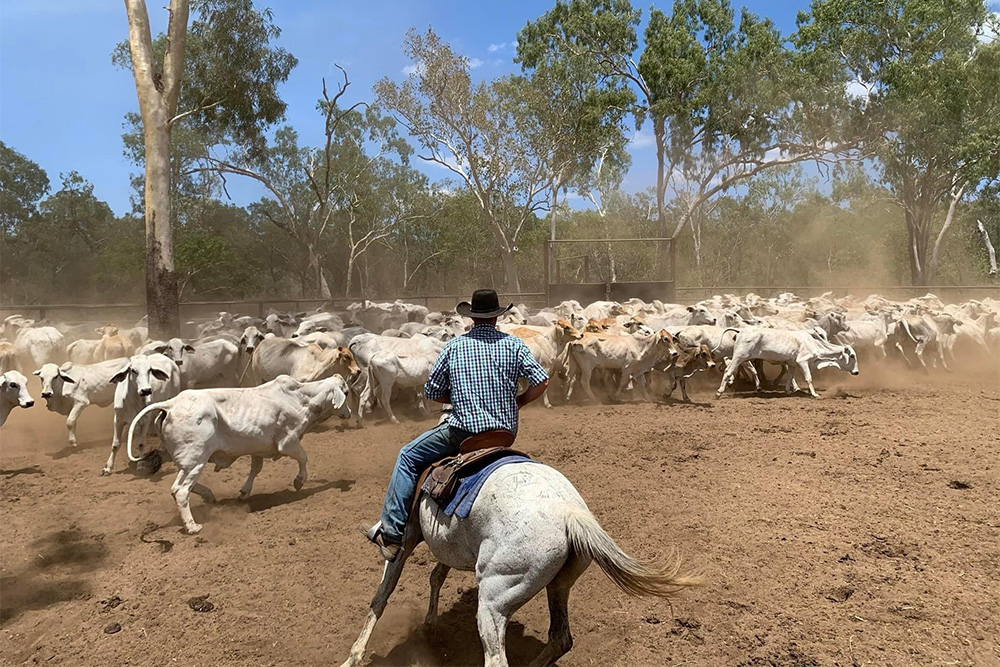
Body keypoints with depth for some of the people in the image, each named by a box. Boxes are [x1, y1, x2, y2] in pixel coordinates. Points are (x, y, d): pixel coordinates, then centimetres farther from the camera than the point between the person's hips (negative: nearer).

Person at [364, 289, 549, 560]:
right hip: (506, 432, 4)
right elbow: (541, 381, -5)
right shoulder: (514, 344, 4)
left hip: (463, 431, -3)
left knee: (409, 456, 11)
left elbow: (432, 392, 5)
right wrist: (518, 402, 12)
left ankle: (392, 532, 6)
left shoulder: (454, 346, 2)